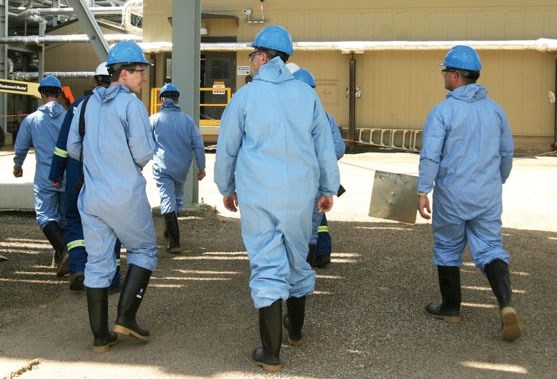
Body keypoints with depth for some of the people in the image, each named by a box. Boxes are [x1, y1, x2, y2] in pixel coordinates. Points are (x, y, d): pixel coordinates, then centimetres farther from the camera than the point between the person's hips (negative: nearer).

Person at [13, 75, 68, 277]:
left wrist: (17, 165, 31)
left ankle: (63, 250, -24)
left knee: (46, 216, 0)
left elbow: (20, 147, 11)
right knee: (64, 216, 14)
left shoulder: (31, 119, -1)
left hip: (44, 178, -2)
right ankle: (59, 258, 21)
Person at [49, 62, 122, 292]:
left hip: (79, 175, 1)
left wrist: (56, 174, 10)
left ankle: (78, 266, -3)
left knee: (75, 220, 15)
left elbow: (63, 142, 3)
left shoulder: (79, 105, 3)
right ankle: (111, 280, 11)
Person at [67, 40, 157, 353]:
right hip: (126, 196, -5)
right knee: (144, 250, 14)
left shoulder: (88, 104, 8)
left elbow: (73, 148, 12)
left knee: (97, 262, 9)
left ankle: (100, 335, 14)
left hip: (91, 196, 6)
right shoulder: (131, 104, -11)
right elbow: (144, 153, -15)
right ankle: (126, 317, 4)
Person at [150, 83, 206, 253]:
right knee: (178, 197, 23)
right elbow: (198, 145, 2)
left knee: (167, 201, -3)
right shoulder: (187, 120, 3)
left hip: (162, 167, -3)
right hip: (182, 167, 3)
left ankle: (174, 241, -11)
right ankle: (170, 231, 37)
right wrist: (201, 167, 9)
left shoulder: (154, 119, -2)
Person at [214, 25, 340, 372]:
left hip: (258, 193, -3)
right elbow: (325, 146, 8)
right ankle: (296, 329, 37)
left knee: (268, 266, -1)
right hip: (300, 193, 3)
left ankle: (271, 352, -1)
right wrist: (329, 188, 17)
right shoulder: (307, 94, 5)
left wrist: (227, 188, 18)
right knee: (297, 259, 19)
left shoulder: (246, 95, -1)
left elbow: (226, 148, 5)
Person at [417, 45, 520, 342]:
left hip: (452, 196, -4)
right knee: (490, 249, 6)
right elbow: (507, 152, 14)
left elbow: (430, 156, -16)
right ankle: (506, 304, -14)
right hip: (488, 196, 4)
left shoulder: (443, 111, -10)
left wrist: (423, 191, -11)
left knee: (448, 250, 13)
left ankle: (451, 307, 24)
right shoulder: (495, 109, 6)